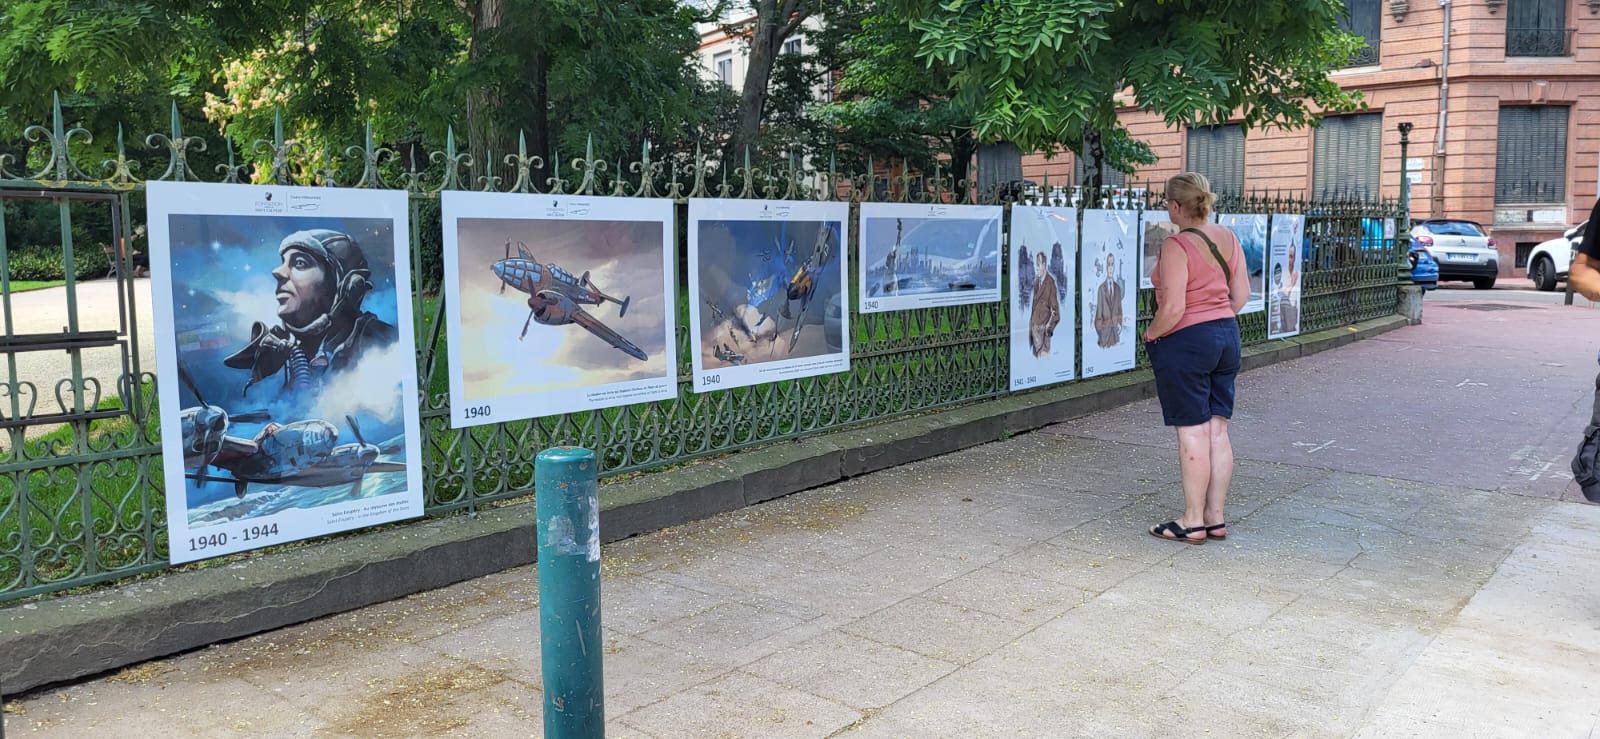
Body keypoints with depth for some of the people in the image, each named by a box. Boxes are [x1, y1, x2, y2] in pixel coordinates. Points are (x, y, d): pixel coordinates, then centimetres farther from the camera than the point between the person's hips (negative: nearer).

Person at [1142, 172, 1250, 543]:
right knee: (1217, 430, 12)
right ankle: (1216, 518, 20)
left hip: (1186, 343, -8)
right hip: (1226, 336, 8)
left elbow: (1173, 309, -23)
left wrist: (1151, 334, -6)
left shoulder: (1176, 246, -18)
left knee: (1193, 433, -1)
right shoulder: (1227, 238, 6)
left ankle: (1193, 522, 8)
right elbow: (1242, 293, 11)